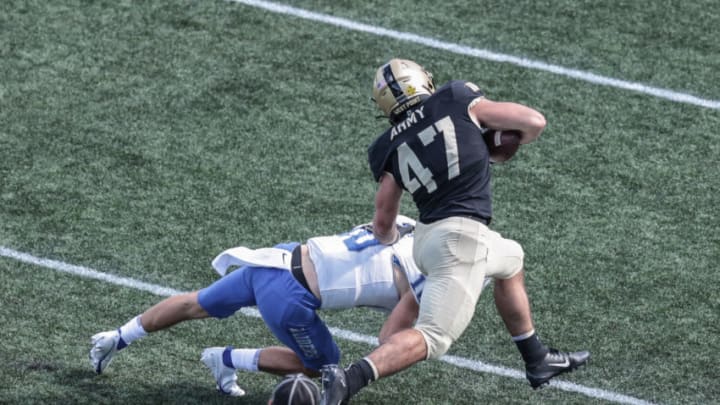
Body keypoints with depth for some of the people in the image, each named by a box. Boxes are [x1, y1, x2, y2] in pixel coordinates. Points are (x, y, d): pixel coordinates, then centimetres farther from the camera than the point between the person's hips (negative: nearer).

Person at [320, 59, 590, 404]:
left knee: (510, 260, 32)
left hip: (426, 236, 6)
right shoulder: (457, 100, 1)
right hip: (461, 236, -6)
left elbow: (383, 223, 14)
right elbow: (534, 122, 3)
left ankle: (537, 361, 40)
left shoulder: (389, 148, 9)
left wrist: (388, 240, 37)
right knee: (433, 337, -8)